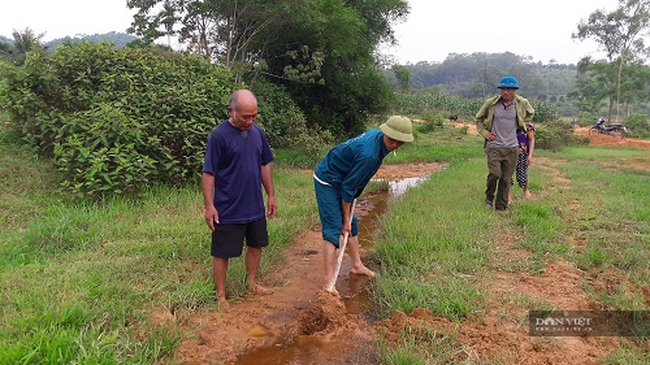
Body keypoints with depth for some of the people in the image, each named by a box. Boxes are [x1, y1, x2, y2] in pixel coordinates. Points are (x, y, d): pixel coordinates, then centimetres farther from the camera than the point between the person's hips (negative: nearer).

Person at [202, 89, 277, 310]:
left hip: (255, 206, 7)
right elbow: (208, 173, -14)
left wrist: (271, 195, 12)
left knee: (256, 244, 19)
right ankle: (220, 295, 22)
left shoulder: (257, 132, 3)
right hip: (228, 209, -6)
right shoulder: (219, 136, -16)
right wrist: (209, 205, -17)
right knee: (222, 253, 5)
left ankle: (252, 283, 39)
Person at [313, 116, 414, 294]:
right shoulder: (369, 154, -33)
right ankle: (329, 283, -11)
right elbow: (348, 187, -26)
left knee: (352, 225, 16)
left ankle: (357, 266, 32)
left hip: (340, 180, 10)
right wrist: (345, 219, -16)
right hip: (327, 182, -10)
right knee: (334, 229, -14)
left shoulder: (376, 135, -4)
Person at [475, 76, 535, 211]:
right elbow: (478, 119, 12)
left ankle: (501, 207, 17)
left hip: (511, 147, 2)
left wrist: (523, 125, 16)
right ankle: (489, 197, 12)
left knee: (506, 179, 4)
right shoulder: (491, 103, -4)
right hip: (494, 146, -2)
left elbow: (531, 113, 26)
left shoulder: (522, 103, 2)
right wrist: (484, 132, 1)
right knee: (494, 173, -17)